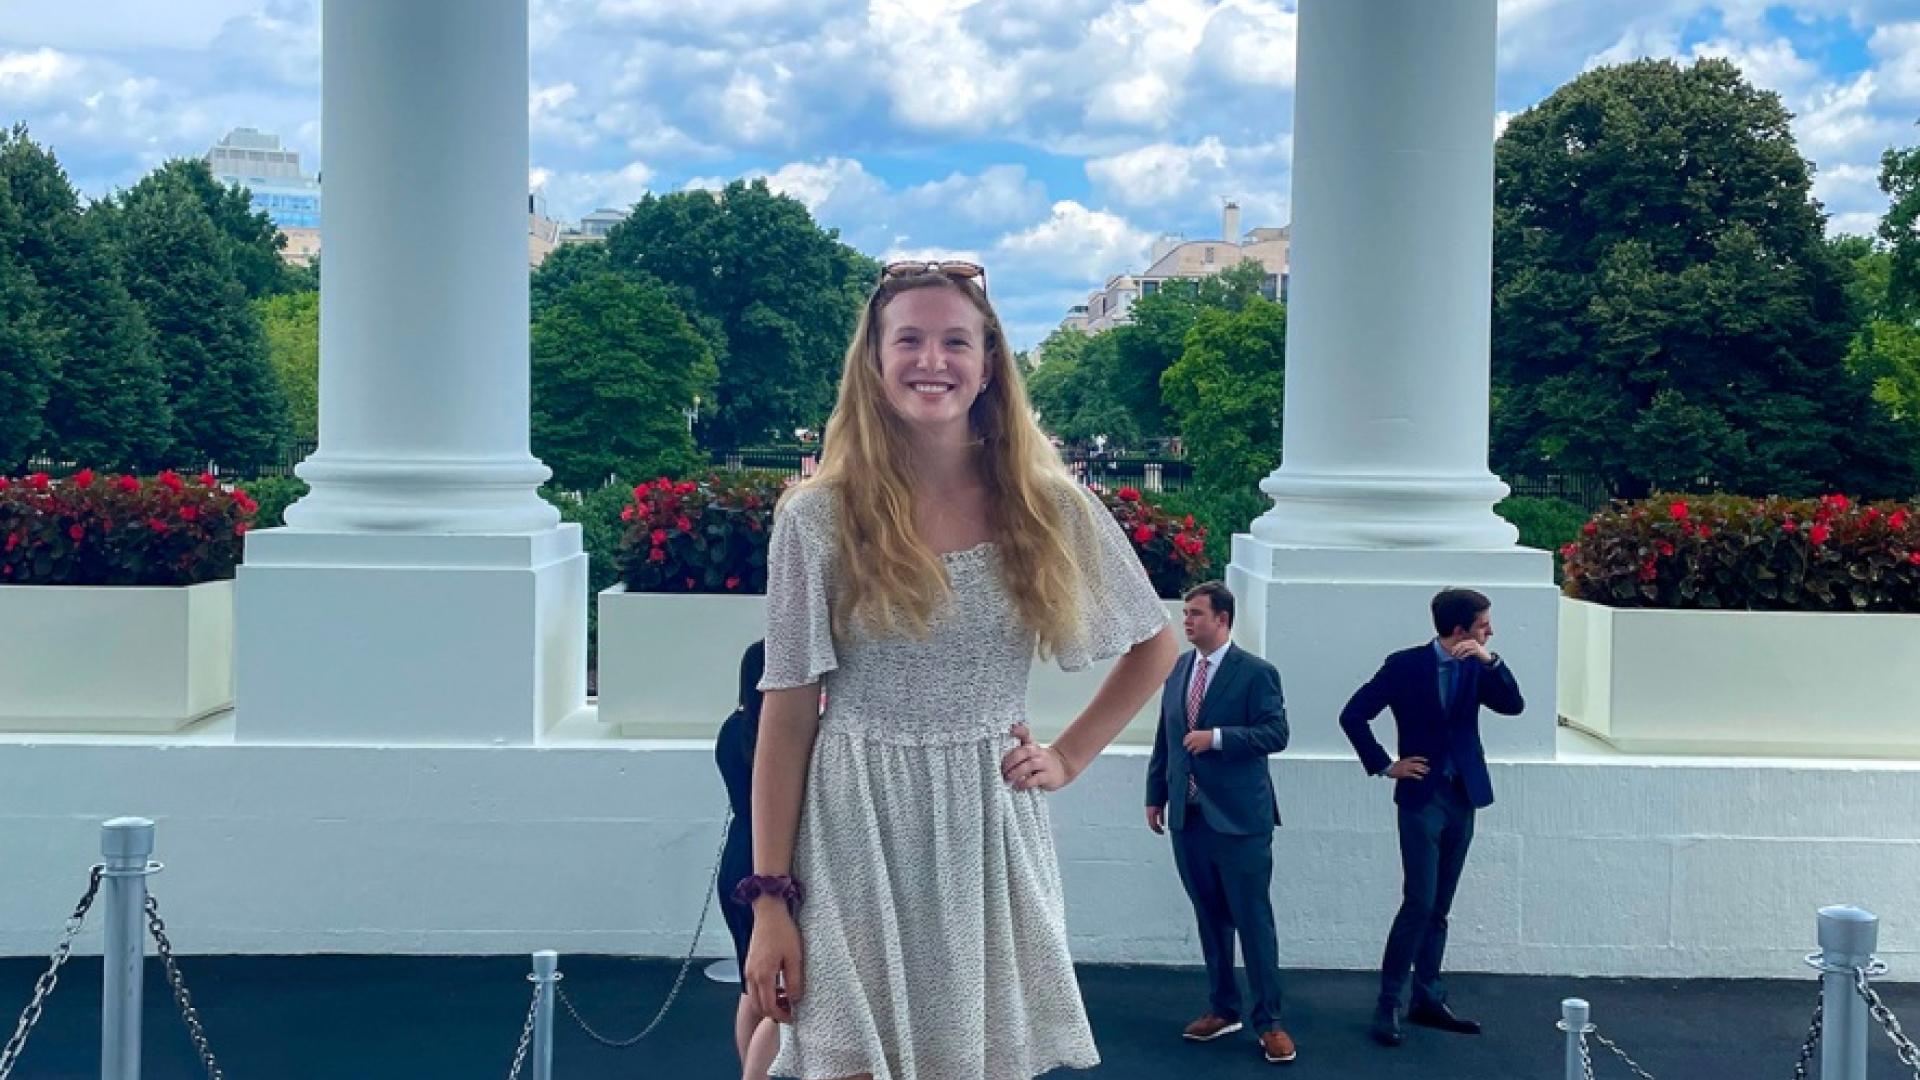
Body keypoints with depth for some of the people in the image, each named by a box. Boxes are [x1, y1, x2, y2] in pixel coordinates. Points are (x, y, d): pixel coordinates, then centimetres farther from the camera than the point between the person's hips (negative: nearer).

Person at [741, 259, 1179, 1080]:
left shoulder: (1049, 510, 2)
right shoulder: (819, 517, -3)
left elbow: (1154, 645, 16)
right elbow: (787, 713, -4)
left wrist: (1067, 757, 5)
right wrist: (770, 898, -7)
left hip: (991, 832, 2)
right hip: (858, 835, -2)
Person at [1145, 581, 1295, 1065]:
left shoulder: (1256, 672, -7)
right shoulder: (1177, 669, 10)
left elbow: (1276, 733, -13)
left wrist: (1218, 737, -21)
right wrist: (1156, 794, 14)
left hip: (1239, 820, -5)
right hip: (1188, 816, 5)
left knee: (1254, 920, -1)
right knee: (1210, 918, 14)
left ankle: (1269, 1022, 8)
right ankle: (1223, 1009, 26)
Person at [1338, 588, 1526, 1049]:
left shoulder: (1476, 667, 6)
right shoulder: (1405, 665, -8)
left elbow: (1512, 705, -7)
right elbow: (1353, 716, -7)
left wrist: (1489, 660, -19)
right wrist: (1385, 766, -8)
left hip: (1464, 798, 5)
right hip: (1423, 797, -5)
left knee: (1438, 908, 10)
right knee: (1419, 903, -10)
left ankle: (1427, 1000, 17)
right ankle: (1388, 1003, -2)